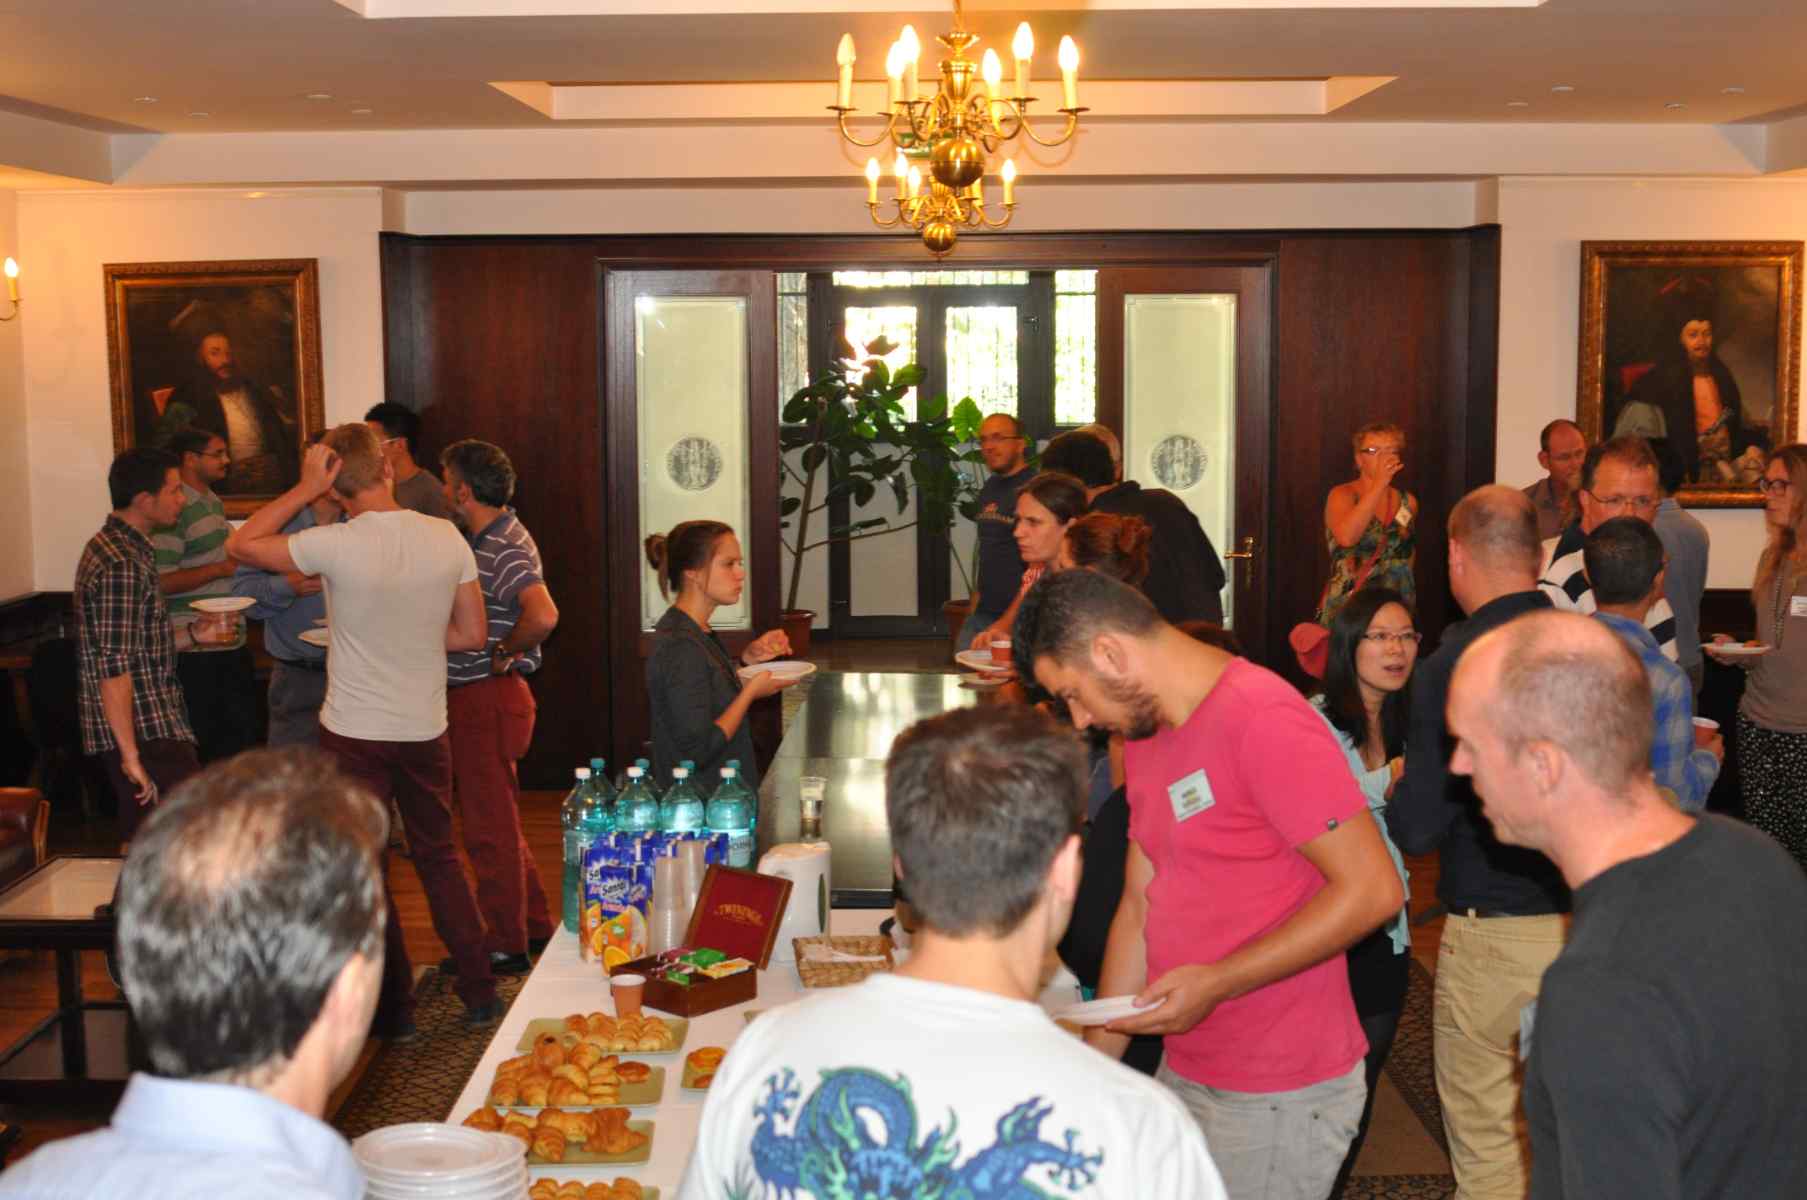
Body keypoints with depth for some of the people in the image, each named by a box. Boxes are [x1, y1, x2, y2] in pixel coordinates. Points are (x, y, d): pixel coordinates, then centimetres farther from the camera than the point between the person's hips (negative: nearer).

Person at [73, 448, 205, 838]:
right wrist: (131, 757, -22)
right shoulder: (122, 565, -18)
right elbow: (114, 669, -22)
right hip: (146, 734, -10)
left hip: (147, 730, 10)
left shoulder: (112, 546, 14)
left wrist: (192, 633, 11)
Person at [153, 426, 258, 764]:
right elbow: (161, 582, -21)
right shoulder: (174, 510, -14)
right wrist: (221, 569, -19)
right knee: (201, 744, 0)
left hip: (232, 644, 9)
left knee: (243, 734, 13)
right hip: (196, 650, -9)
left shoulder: (214, 502, 14)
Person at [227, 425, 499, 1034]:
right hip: (425, 731, 4)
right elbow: (471, 634, 2)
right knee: (439, 858, 19)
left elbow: (241, 545, -4)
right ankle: (480, 994, 22)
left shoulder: (334, 544, -17)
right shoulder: (447, 537, -5)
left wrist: (304, 489, -5)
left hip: (354, 735, -4)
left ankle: (394, 1008, 18)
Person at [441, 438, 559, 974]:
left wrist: (503, 655, -20)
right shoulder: (490, 539, 11)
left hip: (487, 701, -10)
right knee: (497, 822, 19)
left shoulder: (503, 549, -20)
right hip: (474, 700, 10)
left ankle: (506, 946, 11)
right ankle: (535, 925, 30)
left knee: (489, 828, 0)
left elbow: (543, 616, -35)